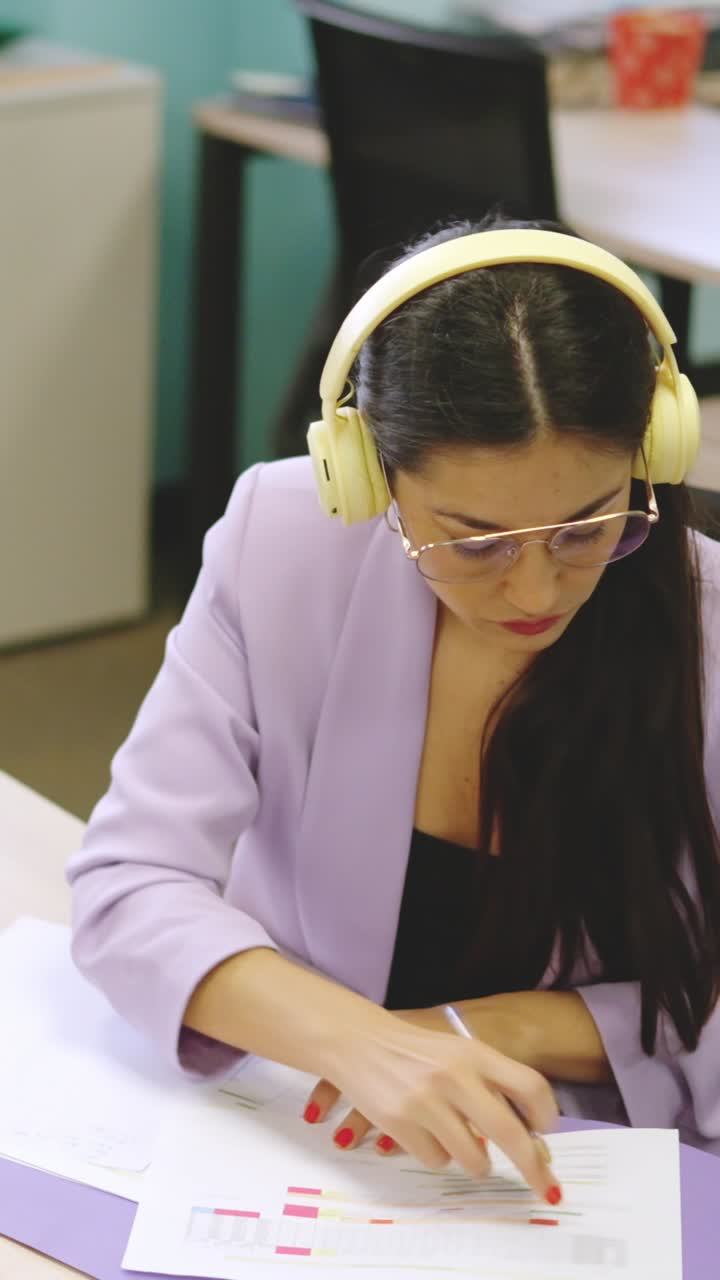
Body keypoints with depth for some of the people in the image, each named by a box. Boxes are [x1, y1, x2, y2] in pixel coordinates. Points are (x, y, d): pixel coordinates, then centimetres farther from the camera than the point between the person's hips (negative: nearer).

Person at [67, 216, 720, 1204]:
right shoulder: (282, 545, -12)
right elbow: (128, 884, -15)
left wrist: (504, 1028, -21)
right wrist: (354, 1038, -30)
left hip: (584, 1195, -1)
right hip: (282, 1155, 1)